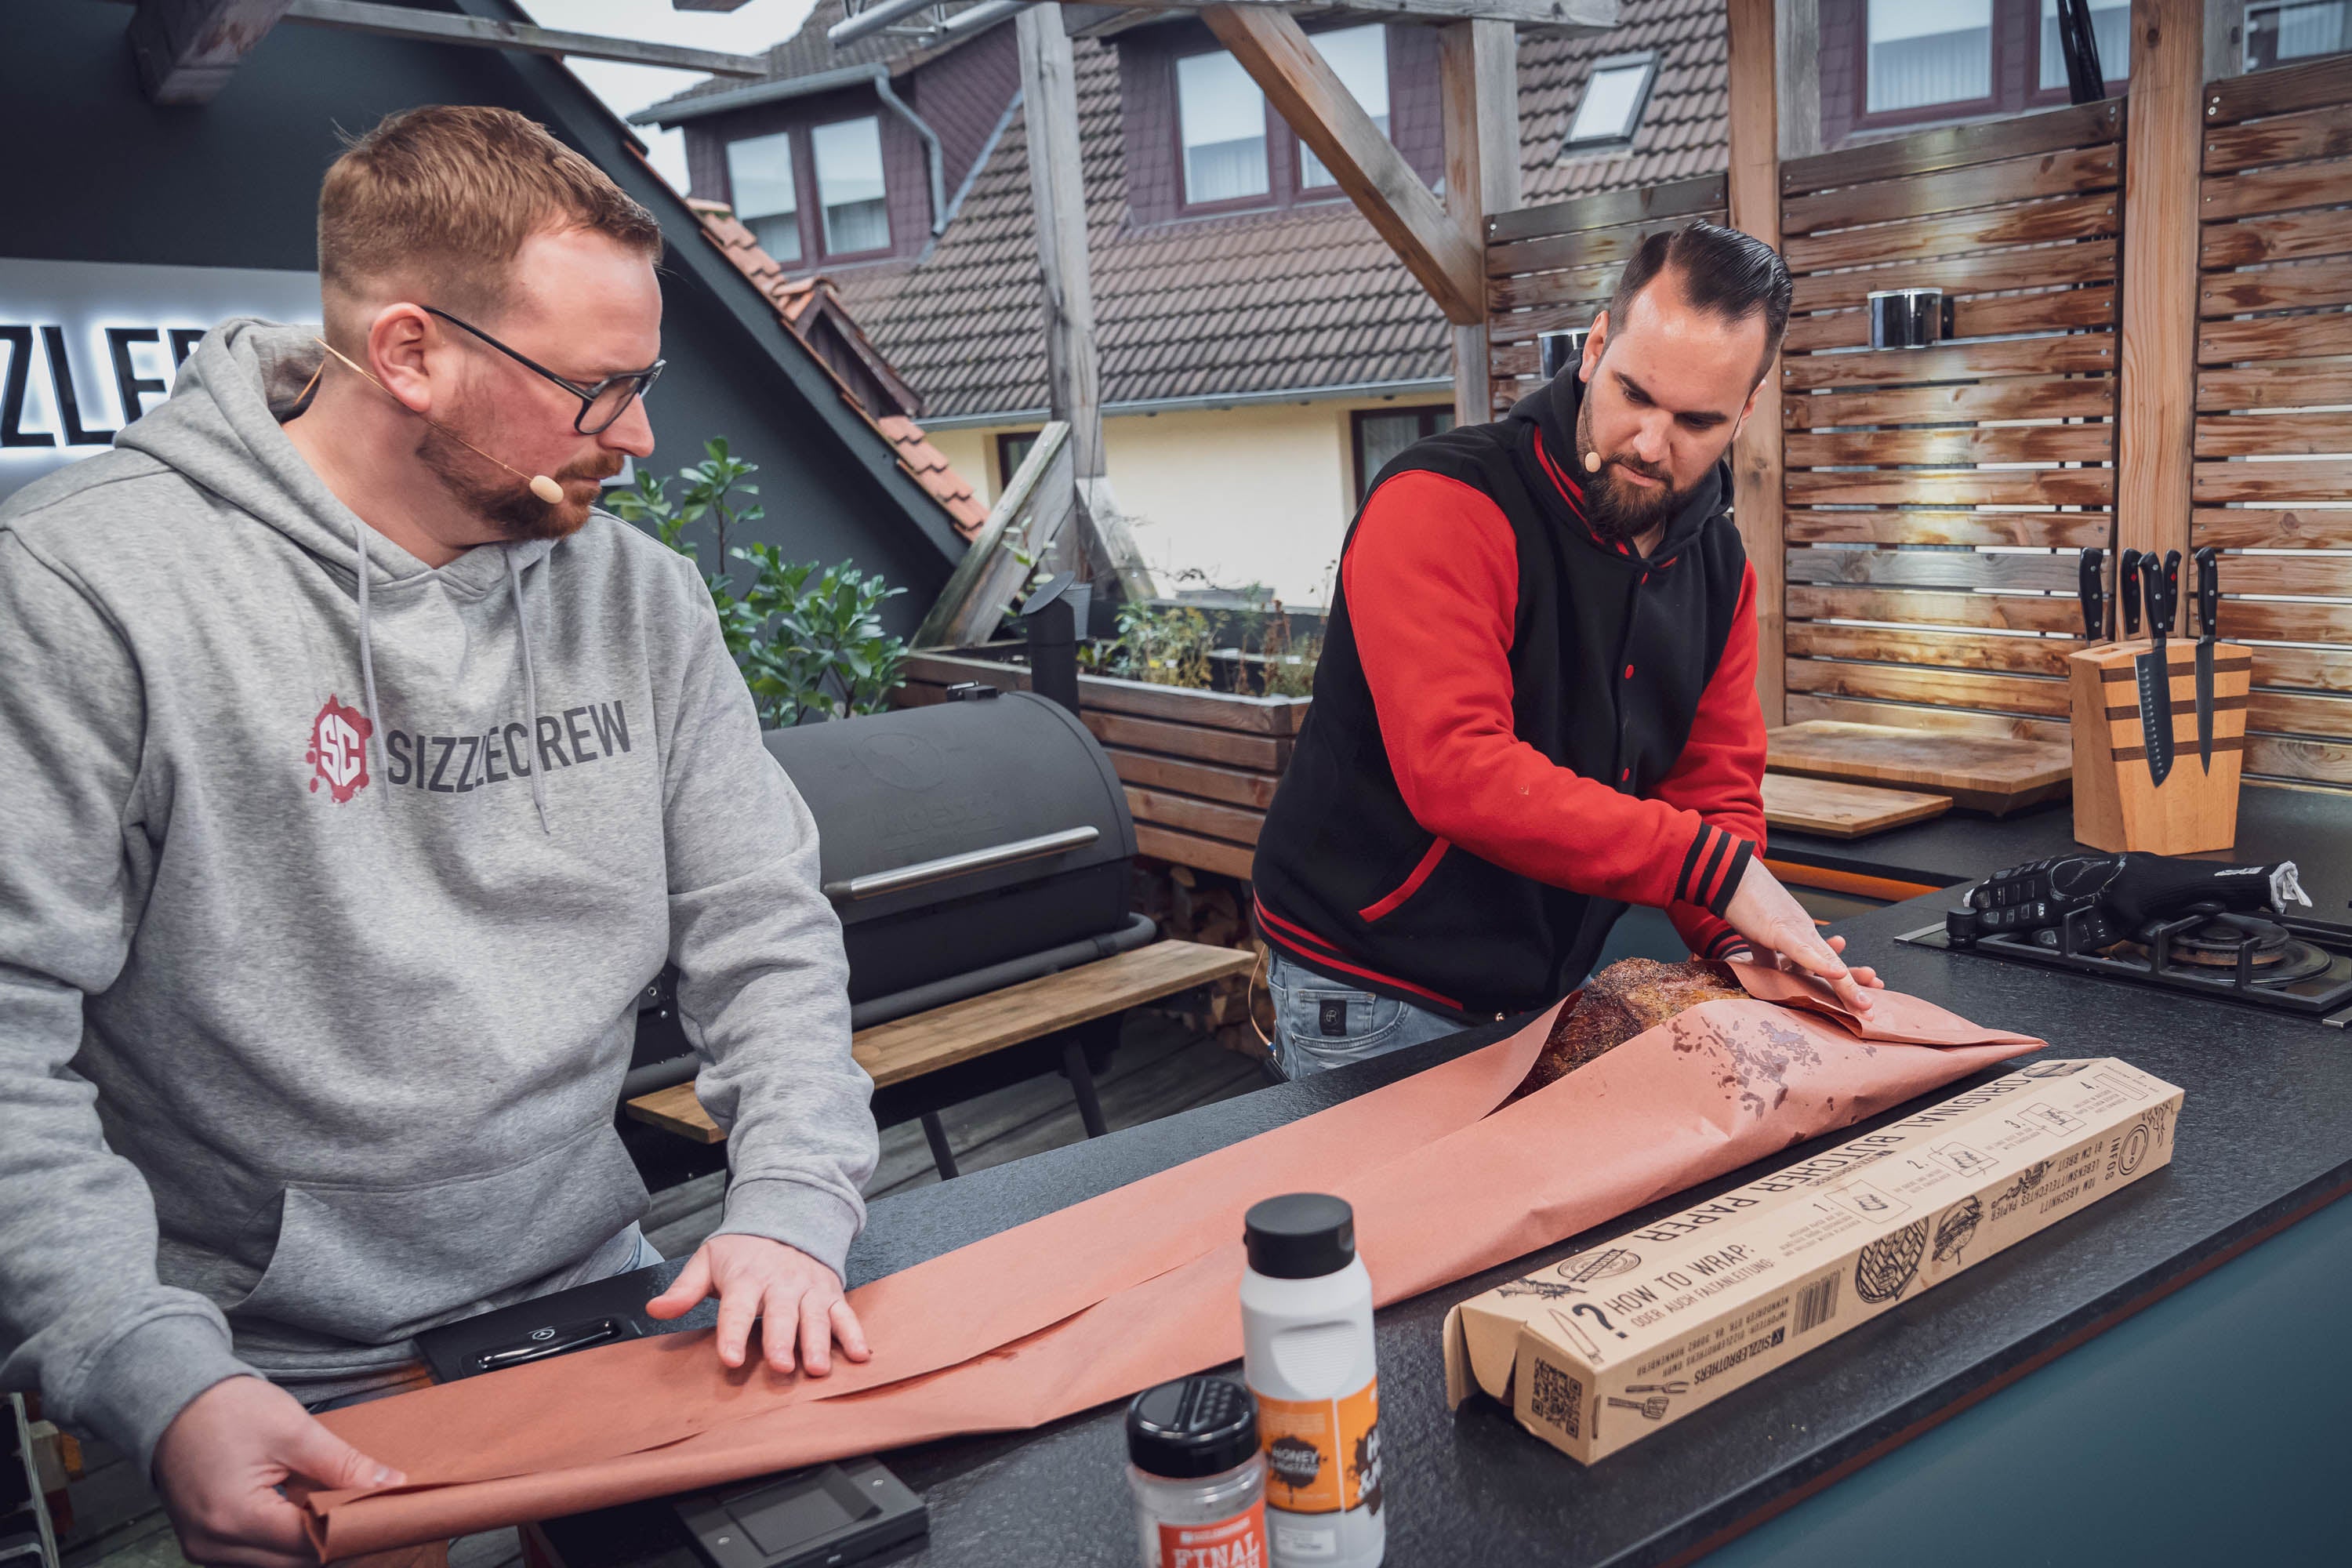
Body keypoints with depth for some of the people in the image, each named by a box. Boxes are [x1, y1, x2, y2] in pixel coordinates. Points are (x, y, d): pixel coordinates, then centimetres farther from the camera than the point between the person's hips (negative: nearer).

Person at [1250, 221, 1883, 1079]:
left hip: (1552, 993, 7)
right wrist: (1716, 868, -30)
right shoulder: (1443, 504, -21)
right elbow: (1456, 767, -32)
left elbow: (1717, 784, 5)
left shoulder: (1719, 565, 4)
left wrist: (1740, 943, -15)